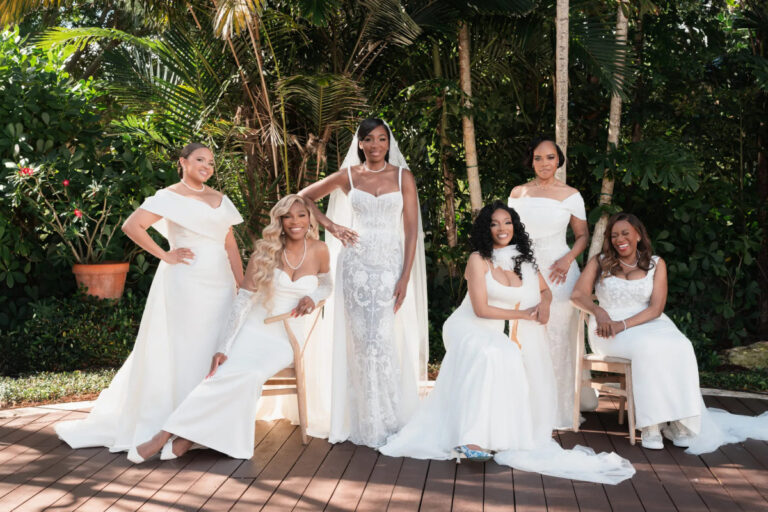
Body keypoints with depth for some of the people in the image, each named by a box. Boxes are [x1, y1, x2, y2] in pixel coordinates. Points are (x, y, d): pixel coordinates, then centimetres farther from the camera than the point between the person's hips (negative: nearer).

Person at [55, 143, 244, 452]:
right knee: (180, 352, -1)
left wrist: (243, 285, 10)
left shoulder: (220, 199, 16)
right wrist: (165, 255, -11)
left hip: (220, 285, 6)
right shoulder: (171, 197, -2)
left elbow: (230, 244, 16)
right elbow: (132, 226, -12)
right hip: (185, 284, -6)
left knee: (217, 353, 7)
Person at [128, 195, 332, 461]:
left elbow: (326, 285, 20)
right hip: (254, 330, 0)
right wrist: (222, 348, -12)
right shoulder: (265, 253, -1)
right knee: (229, 374, -31)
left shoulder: (319, 250, 2)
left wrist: (313, 298, -5)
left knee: (251, 376, -31)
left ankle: (186, 437, -28)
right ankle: (166, 434, -28)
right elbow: (242, 301, -5)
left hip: (286, 339, 0)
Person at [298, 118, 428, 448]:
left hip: (390, 263, -1)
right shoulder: (348, 176, 8)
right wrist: (330, 225, 4)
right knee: (359, 341, 1)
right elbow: (304, 197, 18)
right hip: (355, 262, 1)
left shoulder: (403, 176, 5)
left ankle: (389, 423, 8)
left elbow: (411, 229, 0)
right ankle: (366, 424, 11)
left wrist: (405, 277, -8)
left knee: (384, 341, -6)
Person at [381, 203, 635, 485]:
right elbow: (481, 309, -15)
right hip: (468, 327, -6)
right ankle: (473, 439, -36)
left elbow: (545, 290, 17)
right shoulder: (478, 260, -10)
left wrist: (544, 303, -8)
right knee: (491, 356, -33)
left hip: (496, 334, 6)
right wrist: (522, 314, -10)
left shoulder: (523, 259, 8)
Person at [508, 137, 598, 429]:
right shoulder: (517, 193, 9)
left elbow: (582, 235, 4)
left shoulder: (570, 195, 2)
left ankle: (561, 410, 12)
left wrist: (568, 259, -13)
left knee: (558, 338, 0)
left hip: (558, 271, -2)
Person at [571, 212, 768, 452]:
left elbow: (656, 308, -1)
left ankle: (680, 423, -24)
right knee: (647, 348, -34)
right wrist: (597, 310, -26)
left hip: (647, 324, 2)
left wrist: (624, 324, -16)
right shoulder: (599, 262, 10)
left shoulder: (656, 264, 10)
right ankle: (650, 424, -30)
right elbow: (579, 294, -5)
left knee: (679, 348, -30)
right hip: (609, 332, -2)